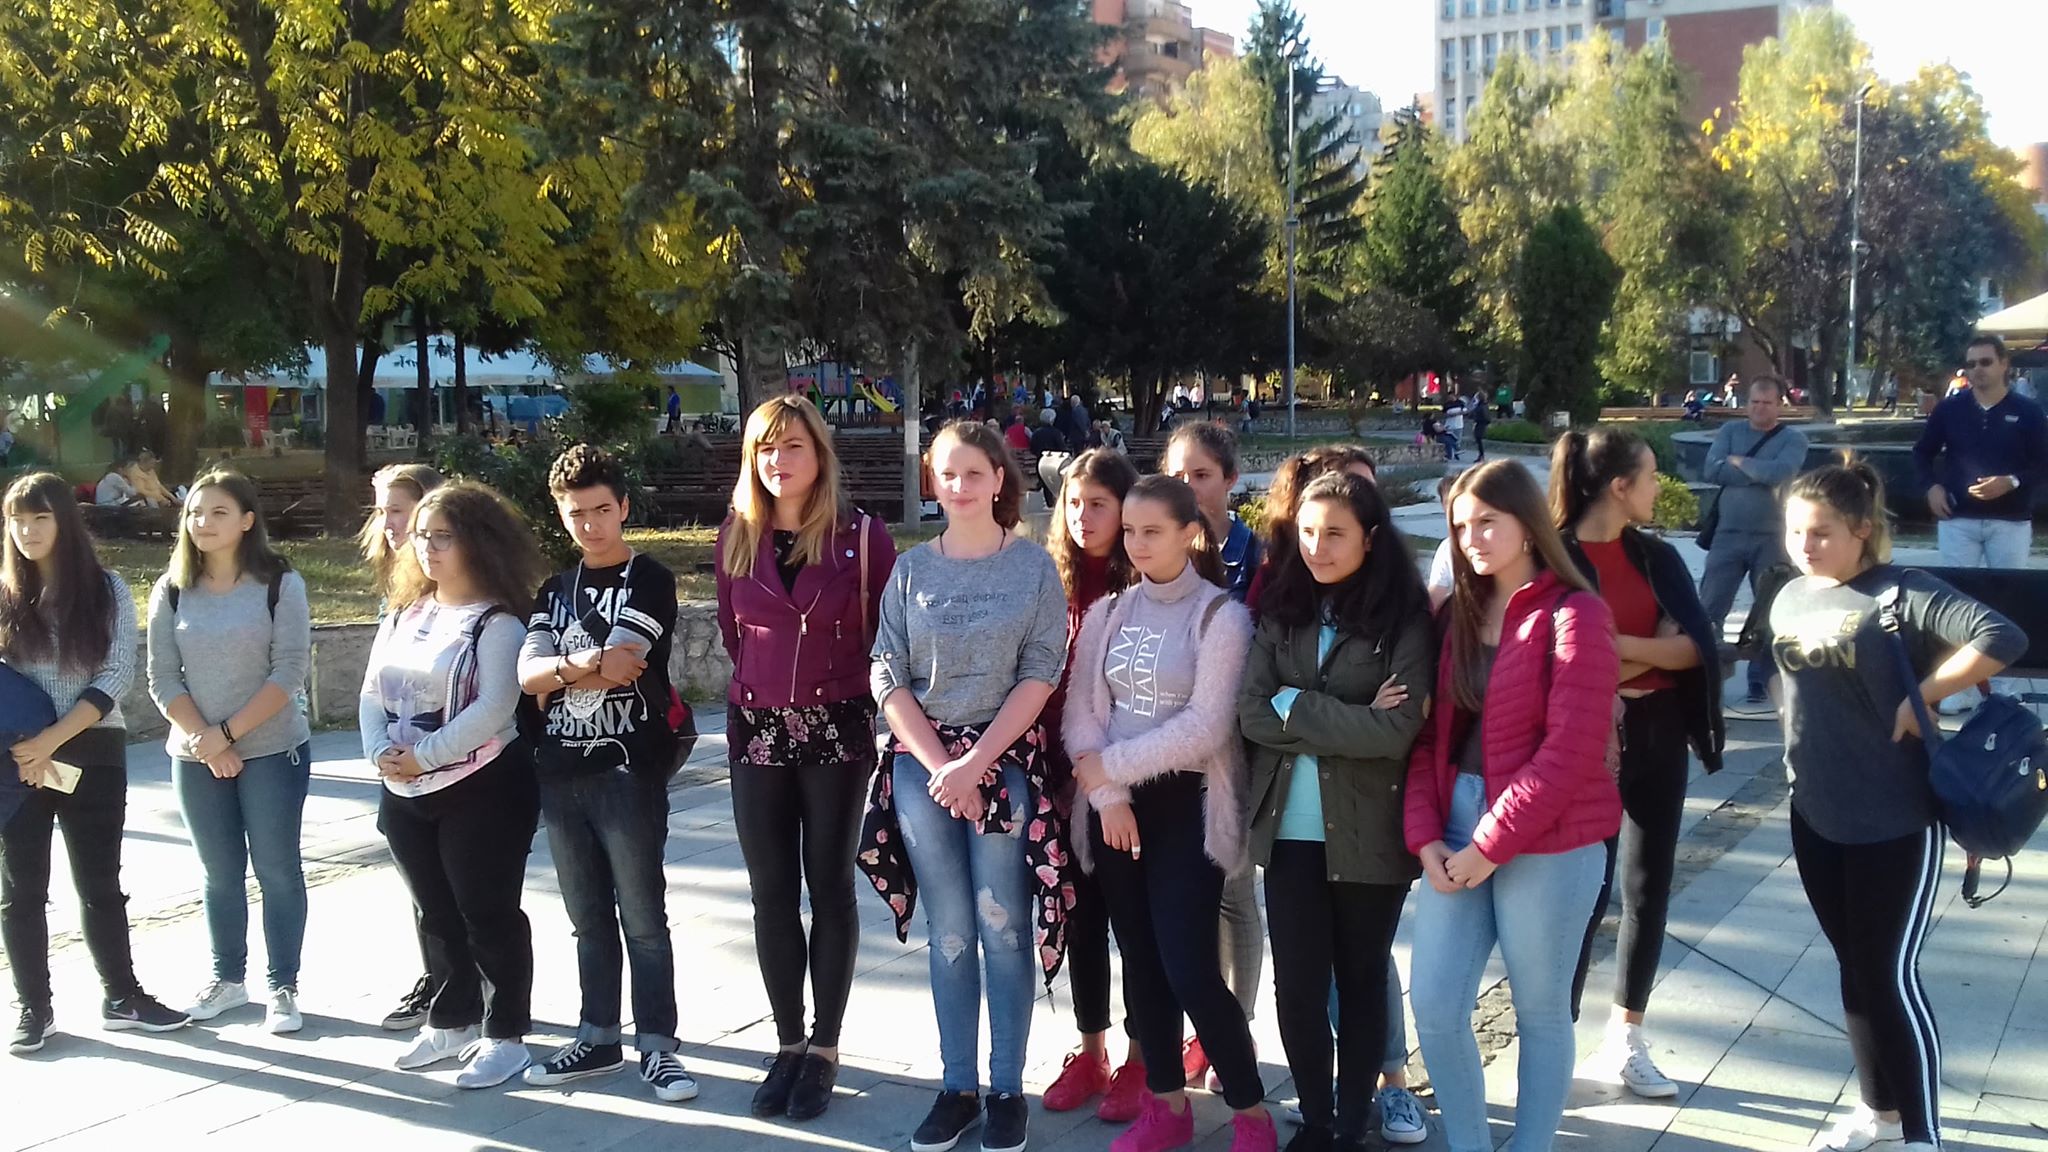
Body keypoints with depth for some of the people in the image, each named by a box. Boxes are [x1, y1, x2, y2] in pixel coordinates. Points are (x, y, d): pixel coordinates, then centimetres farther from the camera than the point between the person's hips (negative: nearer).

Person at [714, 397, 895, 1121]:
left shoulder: (861, 536, -6)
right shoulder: (736, 539, 4)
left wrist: (865, 701, 0)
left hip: (837, 731, -3)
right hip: (757, 732, 3)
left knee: (829, 889, 5)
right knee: (772, 893, 7)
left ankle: (824, 1048, 14)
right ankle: (788, 1044, 19)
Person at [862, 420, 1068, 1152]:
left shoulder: (1034, 566, 0)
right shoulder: (911, 569, 5)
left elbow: (1040, 675, -6)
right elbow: (887, 678, 2)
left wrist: (975, 765, -13)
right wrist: (939, 766, -9)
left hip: (1005, 759, -2)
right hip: (921, 763, 2)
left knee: (1003, 928, -1)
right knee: (949, 932, 6)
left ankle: (1008, 1090, 10)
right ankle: (958, 1087, 15)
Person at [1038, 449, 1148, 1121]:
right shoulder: (1057, 582, 6)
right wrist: (1052, 770, 0)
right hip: (1068, 774, 4)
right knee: (1082, 913, 12)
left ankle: (1139, 1060, 18)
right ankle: (1090, 1053, 26)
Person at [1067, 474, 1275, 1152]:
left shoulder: (1221, 616, -7)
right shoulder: (1107, 614, 9)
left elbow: (1205, 727, -15)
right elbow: (1082, 712, 2)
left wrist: (1110, 764, -12)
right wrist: (1106, 794, -12)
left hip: (1187, 806, -5)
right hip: (1115, 806, 5)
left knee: (1190, 970, -10)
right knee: (1141, 962, 11)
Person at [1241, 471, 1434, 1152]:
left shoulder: (1404, 619, -7)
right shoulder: (1282, 612, 5)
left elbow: (1395, 731, -17)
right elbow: (1251, 713, -5)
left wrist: (1295, 706, -12)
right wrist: (1346, 723, -15)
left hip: (1368, 833, -3)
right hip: (1289, 830, 3)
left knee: (1361, 980, 12)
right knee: (1297, 985, 6)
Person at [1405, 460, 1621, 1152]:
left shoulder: (1573, 615, -9)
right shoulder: (1458, 614, 10)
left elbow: (1571, 748, -16)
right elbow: (1431, 735, 8)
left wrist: (1490, 845, -15)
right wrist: (1426, 836, -4)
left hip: (1547, 844, -6)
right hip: (1459, 835, 6)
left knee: (1540, 1013, 8)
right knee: (1434, 1004, 3)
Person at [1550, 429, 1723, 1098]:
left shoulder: (1656, 556, 6)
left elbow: (1698, 647, -5)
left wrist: (1619, 646, -15)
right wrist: (1653, 653, -15)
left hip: (1657, 736, 6)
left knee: (1649, 888, 11)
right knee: (1586, 890, -3)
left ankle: (1626, 1042, 25)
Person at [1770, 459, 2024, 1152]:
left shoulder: (1902, 595, -16)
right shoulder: (1789, 599, 5)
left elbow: (2004, 639, -29)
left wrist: (1921, 697, -22)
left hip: (1896, 822, -7)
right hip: (1815, 816, 7)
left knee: (1891, 976, -2)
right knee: (1854, 969, 17)